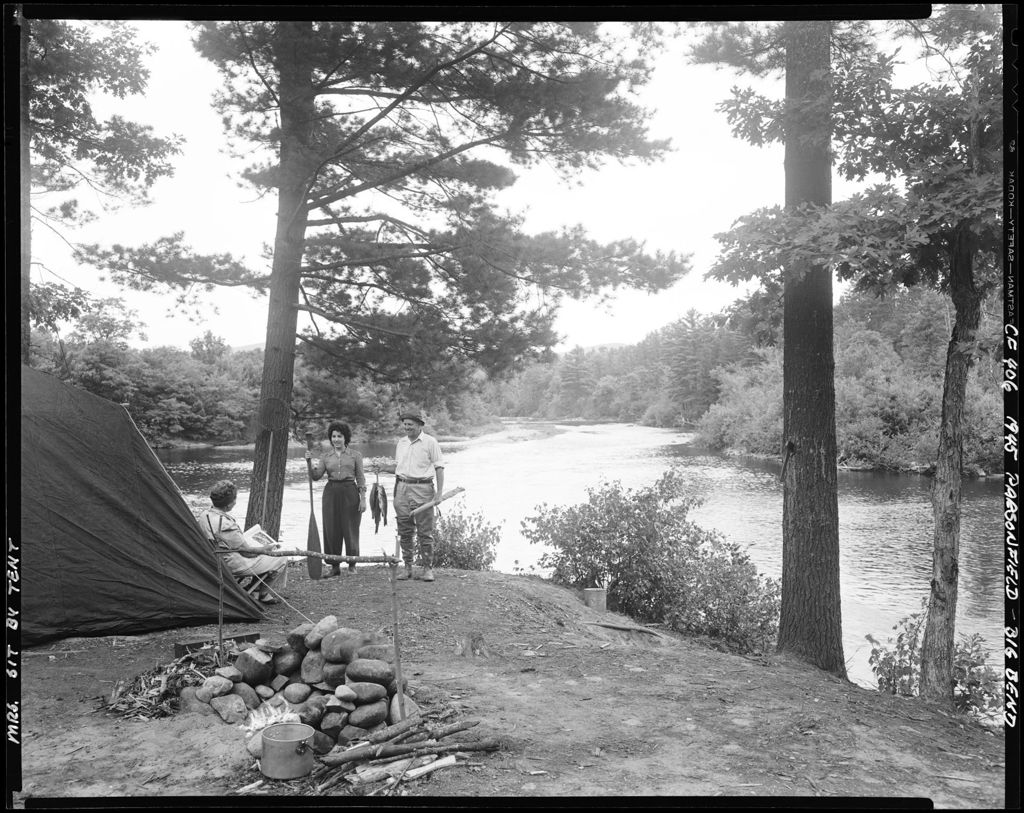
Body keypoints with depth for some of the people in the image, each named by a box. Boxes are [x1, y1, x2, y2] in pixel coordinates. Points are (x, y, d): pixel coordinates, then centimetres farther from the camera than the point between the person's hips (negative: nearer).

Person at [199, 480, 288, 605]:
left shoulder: (204, 515, -4)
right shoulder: (226, 525, -32)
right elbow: (245, 550, -19)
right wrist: (264, 549, -1)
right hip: (234, 565, -10)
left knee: (262, 557, 29)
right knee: (281, 561, 0)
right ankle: (265, 596, 17)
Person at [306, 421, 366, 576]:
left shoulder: (355, 455, 6)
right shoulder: (326, 457, 11)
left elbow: (360, 478, 4)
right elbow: (316, 476, 0)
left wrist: (363, 498, -3)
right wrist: (310, 462, -14)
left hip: (350, 493, -2)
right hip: (331, 493, 2)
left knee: (350, 530, 0)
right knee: (331, 530, 2)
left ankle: (352, 565, 13)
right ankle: (334, 566, 13)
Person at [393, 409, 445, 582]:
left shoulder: (430, 442, -3)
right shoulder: (401, 442, 14)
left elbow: (439, 468, -4)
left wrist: (439, 493, -10)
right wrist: (396, 490, 12)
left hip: (422, 489, -5)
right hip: (402, 488, 5)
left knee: (425, 532, -2)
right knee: (405, 531, 7)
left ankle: (428, 568, 5)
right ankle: (408, 567, 15)